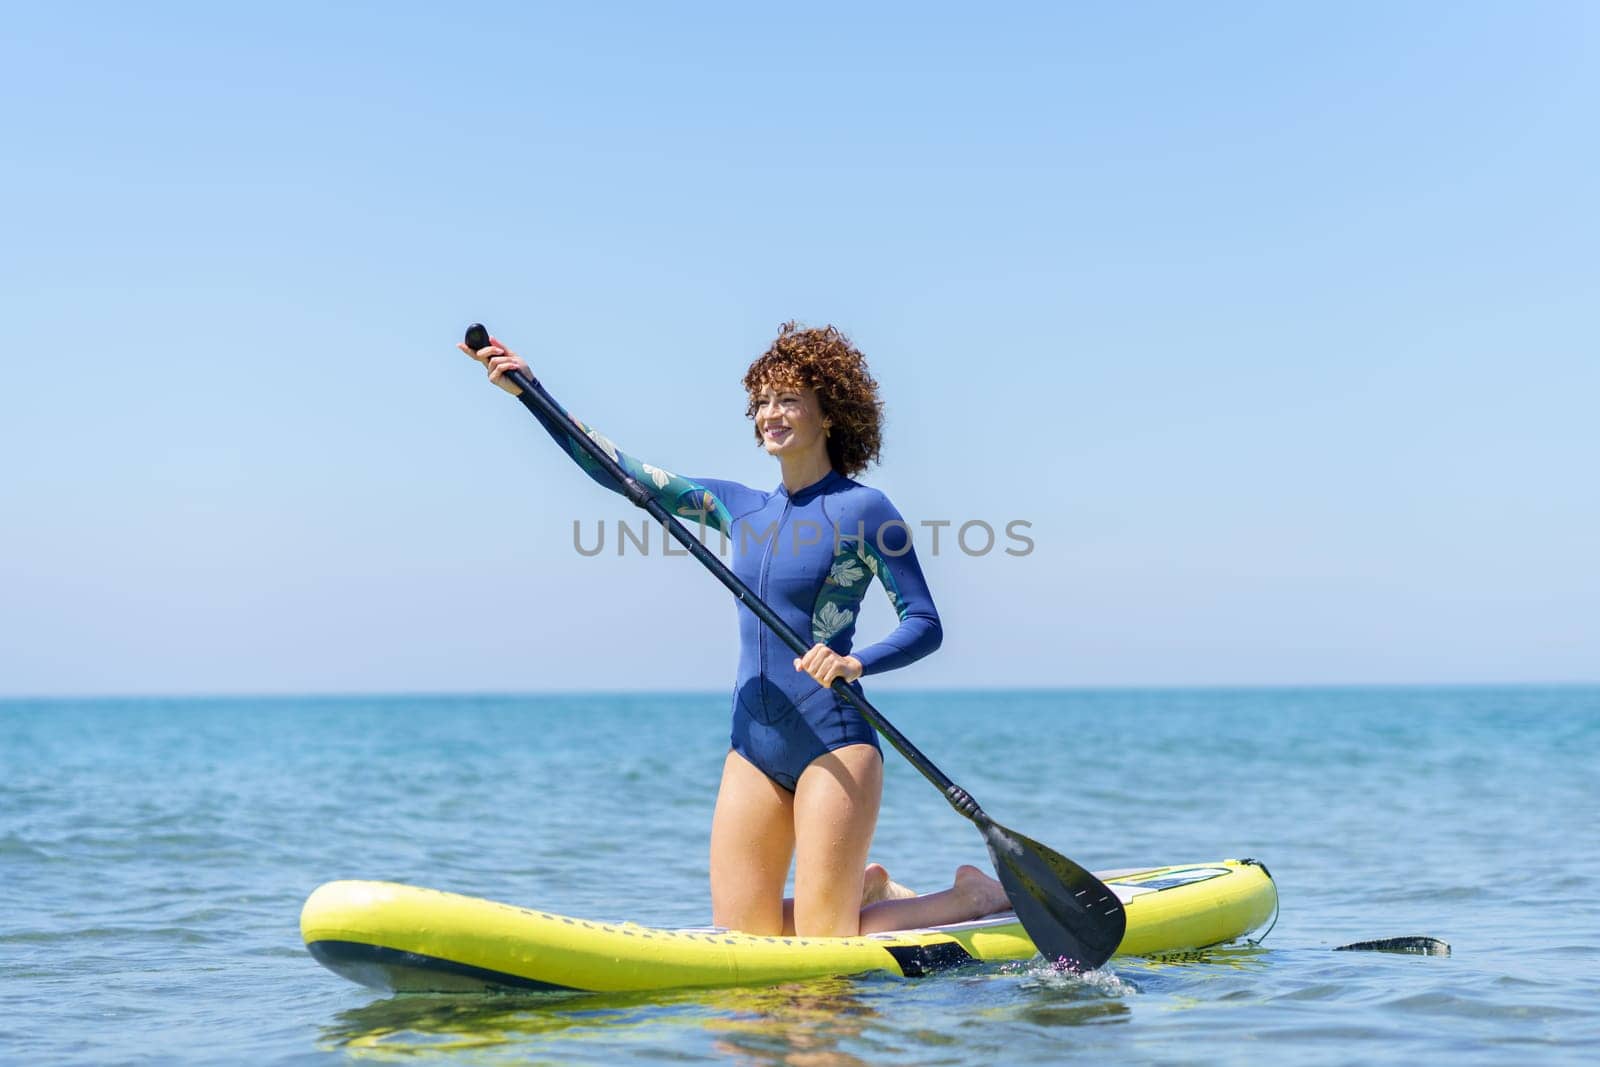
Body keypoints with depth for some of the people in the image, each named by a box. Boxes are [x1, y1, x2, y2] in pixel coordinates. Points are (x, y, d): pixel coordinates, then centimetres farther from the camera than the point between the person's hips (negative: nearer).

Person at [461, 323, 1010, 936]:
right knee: (742, 933, 4)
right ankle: (866, 890, 29)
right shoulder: (739, 507, 12)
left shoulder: (862, 509, -5)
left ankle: (972, 896, 16)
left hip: (833, 742, -6)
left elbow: (925, 626, -7)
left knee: (822, 946, -7)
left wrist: (855, 663, -26)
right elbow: (621, 473, 9)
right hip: (753, 744, 6)